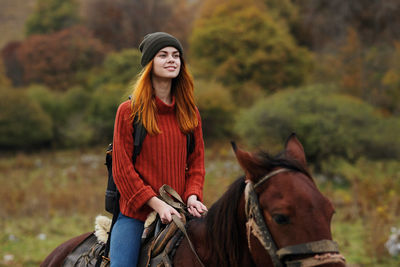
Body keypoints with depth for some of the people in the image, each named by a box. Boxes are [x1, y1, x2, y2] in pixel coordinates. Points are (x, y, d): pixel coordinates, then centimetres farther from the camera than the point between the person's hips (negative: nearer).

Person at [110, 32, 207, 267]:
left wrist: (192, 197, -9)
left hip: (178, 214, 3)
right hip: (135, 213, -3)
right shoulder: (129, 112, 0)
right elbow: (122, 168, -4)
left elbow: (196, 162, 12)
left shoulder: (191, 114, 12)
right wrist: (157, 204, -14)